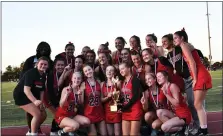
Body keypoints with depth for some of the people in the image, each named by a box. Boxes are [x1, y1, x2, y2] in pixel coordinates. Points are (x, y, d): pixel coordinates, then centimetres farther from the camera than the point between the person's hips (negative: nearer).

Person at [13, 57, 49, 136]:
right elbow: (26, 90, -36)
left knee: (43, 115, 10)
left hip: (32, 96, 9)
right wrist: (35, 101, -50)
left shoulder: (43, 76, 1)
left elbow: (41, 91, 6)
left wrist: (41, 103, -7)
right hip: (21, 95, -9)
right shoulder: (31, 73, -24)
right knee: (37, 114, -22)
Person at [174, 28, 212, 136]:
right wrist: (194, 79, 12)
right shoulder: (186, 46, 21)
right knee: (198, 105, 9)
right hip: (199, 77, 9)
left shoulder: (184, 45, -6)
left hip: (201, 77, -9)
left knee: (197, 105, -7)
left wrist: (195, 79, -13)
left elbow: (192, 62, -16)